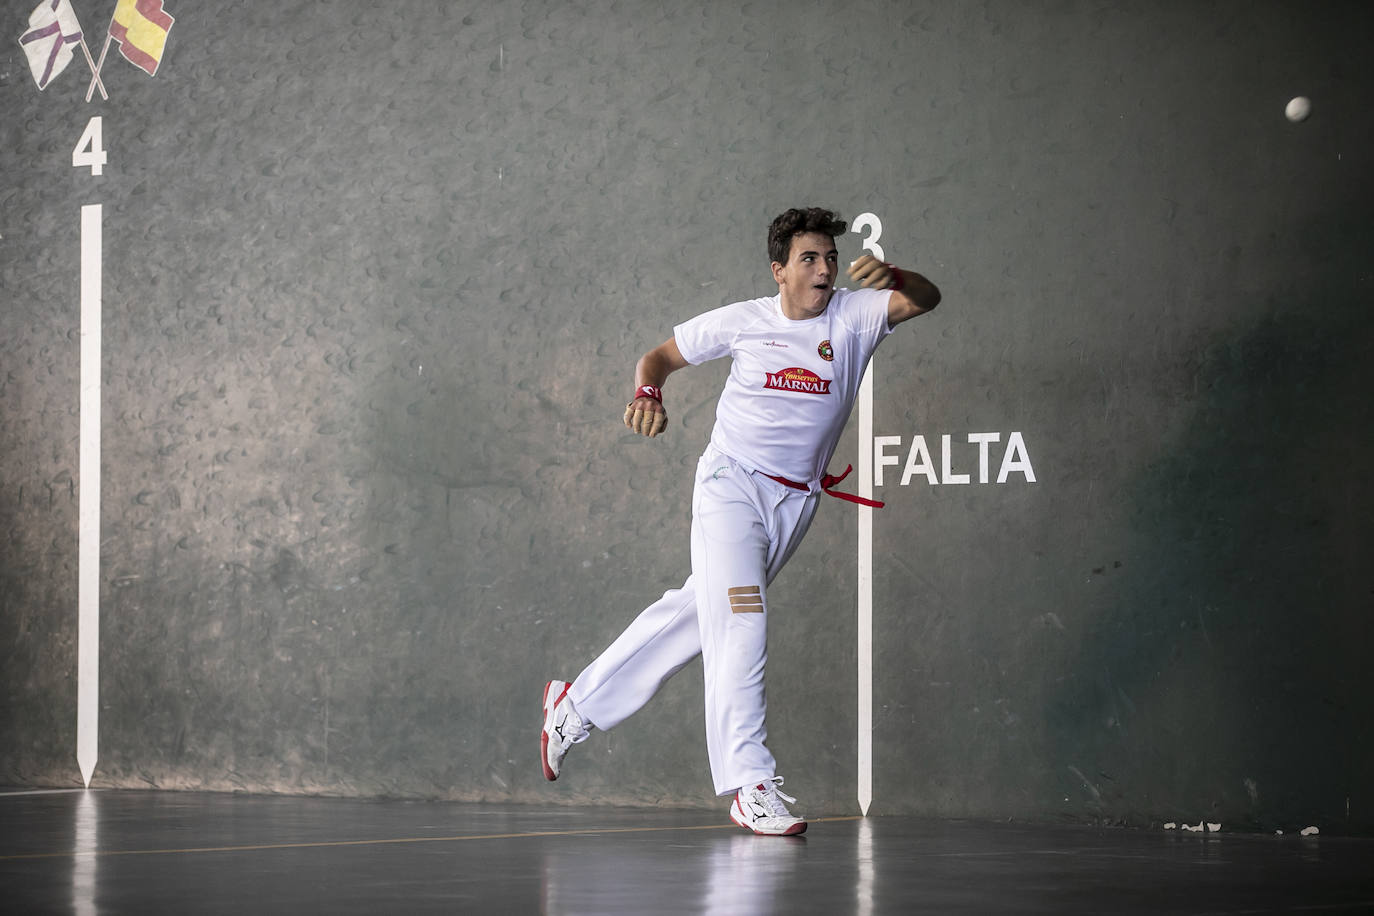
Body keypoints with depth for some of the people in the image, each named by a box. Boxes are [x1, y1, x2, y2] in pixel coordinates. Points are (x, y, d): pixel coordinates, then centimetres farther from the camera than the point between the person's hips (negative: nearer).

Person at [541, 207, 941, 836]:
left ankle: (576, 704, 29)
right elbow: (661, 356, 8)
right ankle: (749, 787, -18)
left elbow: (925, 300, -17)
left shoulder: (854, 316, -2)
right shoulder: (742, 322, -3)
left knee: (696, 613, 12)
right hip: (732, 484, -3)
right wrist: (648, 394, -14)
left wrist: (892, 277, -38)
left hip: (796, 501, 3)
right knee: (739, 626, -17)